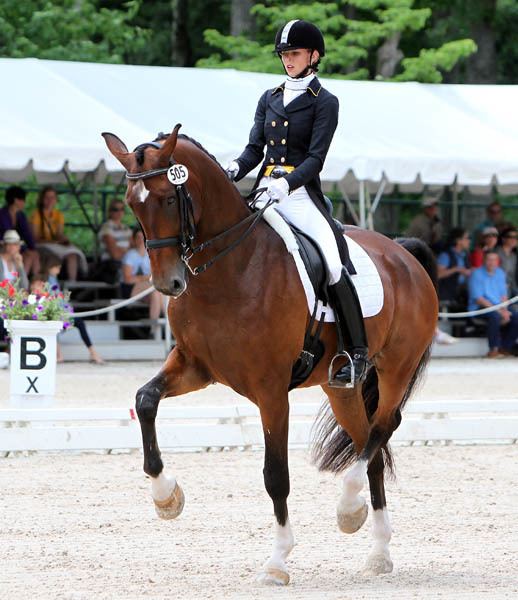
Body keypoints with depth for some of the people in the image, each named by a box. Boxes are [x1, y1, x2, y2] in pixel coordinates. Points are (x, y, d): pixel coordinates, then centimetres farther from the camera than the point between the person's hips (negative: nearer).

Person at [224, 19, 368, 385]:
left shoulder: (325, 103, 1)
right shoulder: (269, 99, 17)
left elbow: (316, 158, -9)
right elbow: (255, 149, 10)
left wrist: (286, 183, -26)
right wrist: (234, 170, -11)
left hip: (302, 193, -6)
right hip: (265, 192, 6)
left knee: (335, 265, -22)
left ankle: (359, 353, -18)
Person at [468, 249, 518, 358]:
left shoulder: (500, 273, 12)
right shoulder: (477, 274, -8)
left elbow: (503, 295, 13)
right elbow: (478, 299, -14)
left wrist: (504, 310, -9)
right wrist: (499, 311, -19)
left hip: (498, 307, 6)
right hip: (479, 308, -6)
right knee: (495, 316, -36)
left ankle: (505, 347, -6)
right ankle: (493, 350, -28)